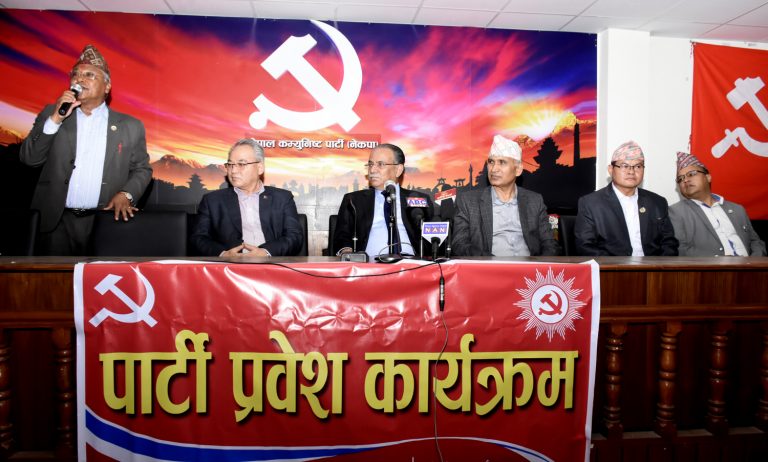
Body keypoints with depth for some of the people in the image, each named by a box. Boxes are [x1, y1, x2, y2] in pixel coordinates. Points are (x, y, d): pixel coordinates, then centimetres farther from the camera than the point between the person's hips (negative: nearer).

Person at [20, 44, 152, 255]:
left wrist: (126, 194, -11)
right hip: (57, 222, 1)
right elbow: (29, 158, 2)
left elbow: (142, 169, 8)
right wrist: (55, 119, -10)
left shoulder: (130, 126, 5)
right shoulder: (51, 114, 9)